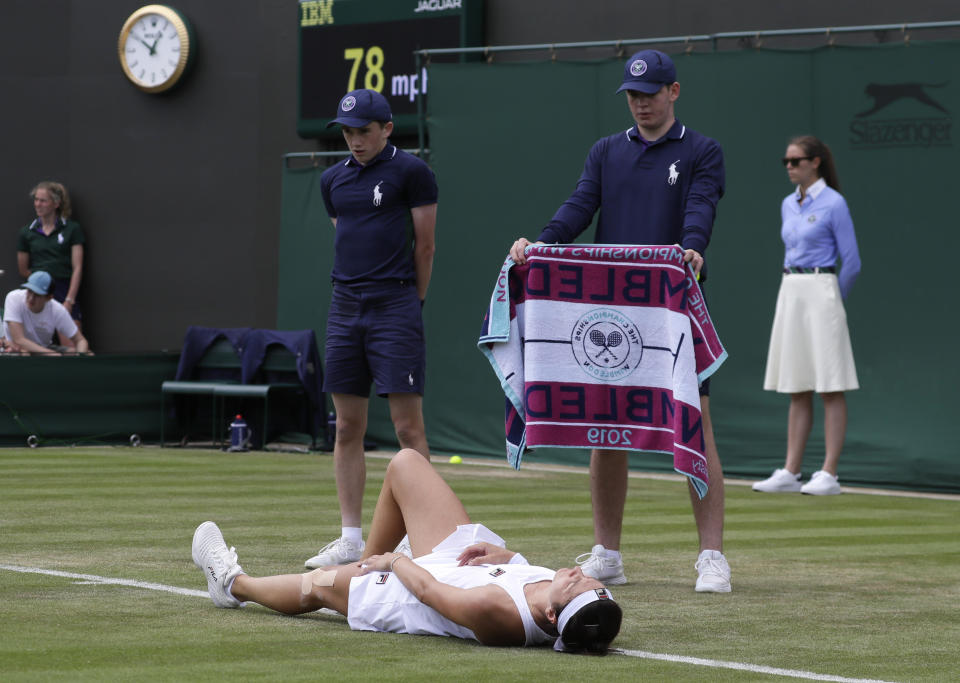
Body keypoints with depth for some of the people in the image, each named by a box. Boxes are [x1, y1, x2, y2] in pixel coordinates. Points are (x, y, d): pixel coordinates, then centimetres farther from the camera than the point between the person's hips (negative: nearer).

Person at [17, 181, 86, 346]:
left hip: (66, 291, -2)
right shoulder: (27, 232, 11)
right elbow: (23, 270, 17)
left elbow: (77, 268, -2)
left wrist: (69, 300, -10)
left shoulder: (72, 229, 4)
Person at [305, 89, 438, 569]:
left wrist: (409, 301, 6)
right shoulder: (333, 180, 14)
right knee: (347, 429, 6)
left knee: (408, 427, -7)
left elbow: (424, 246, -1)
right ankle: (350, 539, 10)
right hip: (345, 310, 6)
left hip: (395, 309, -6)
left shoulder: (410, 172, -4)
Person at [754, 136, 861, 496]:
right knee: (797, 391, 7)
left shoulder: (834, 204, -7)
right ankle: (790, 473, 8)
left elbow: (851, 263, -6)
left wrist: (830, 300, 4)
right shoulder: (788, 205, 13)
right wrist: (794, 287, 14)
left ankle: (829, 475, -5)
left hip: (822, 294, -7)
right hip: (789, 292, 7)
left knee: (831, 389, -5)